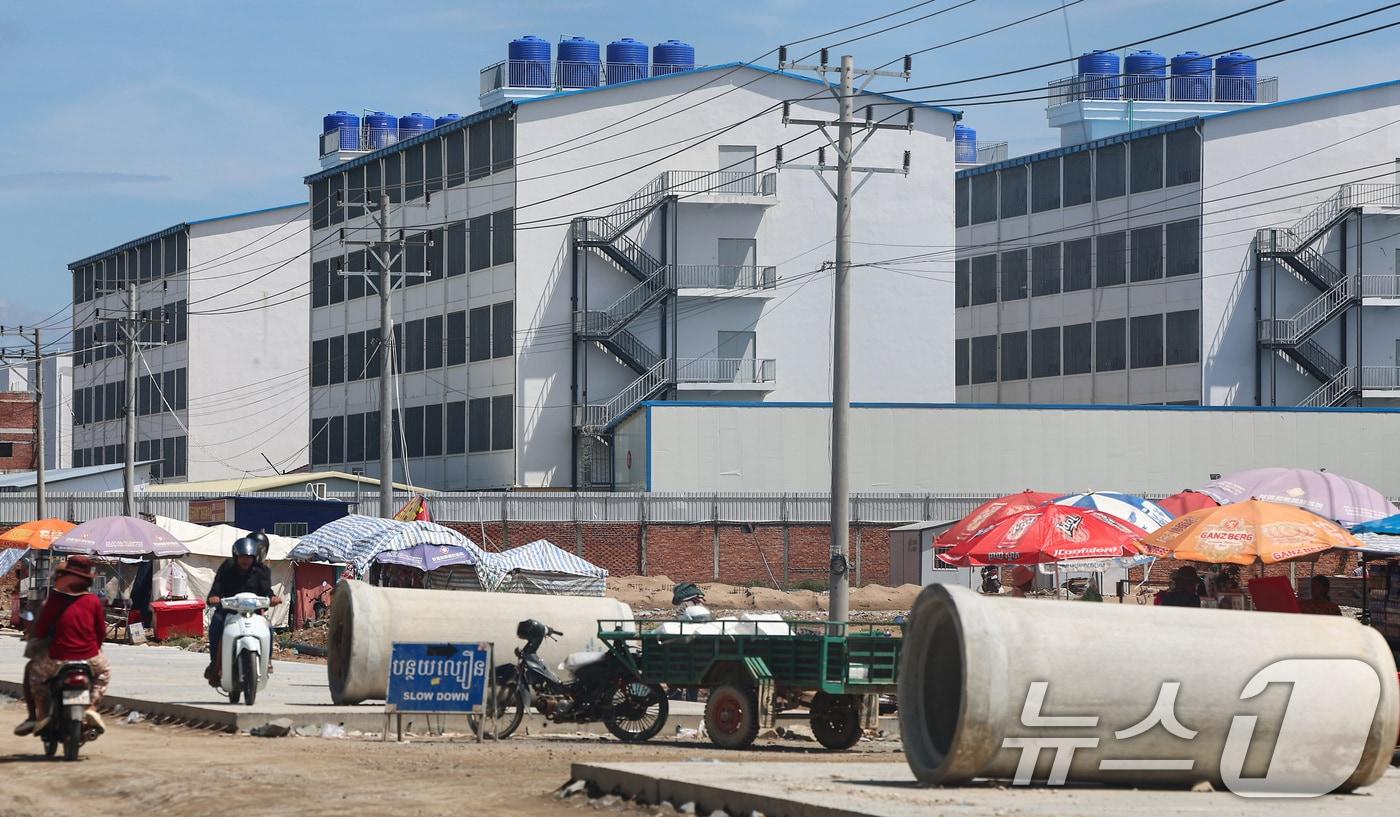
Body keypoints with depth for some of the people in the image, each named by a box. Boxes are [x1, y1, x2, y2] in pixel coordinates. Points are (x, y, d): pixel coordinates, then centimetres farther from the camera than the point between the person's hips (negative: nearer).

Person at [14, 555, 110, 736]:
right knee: (104, 670, 34)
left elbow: (39, 631, -3)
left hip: (58, 660, -1)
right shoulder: (93, 601, 0)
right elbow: (101, 632, 7)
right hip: (89, 659, 2)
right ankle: (91, 707, 14)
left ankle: (41, 714, 17)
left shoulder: (55, 599, -7)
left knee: (33, 670, 28)